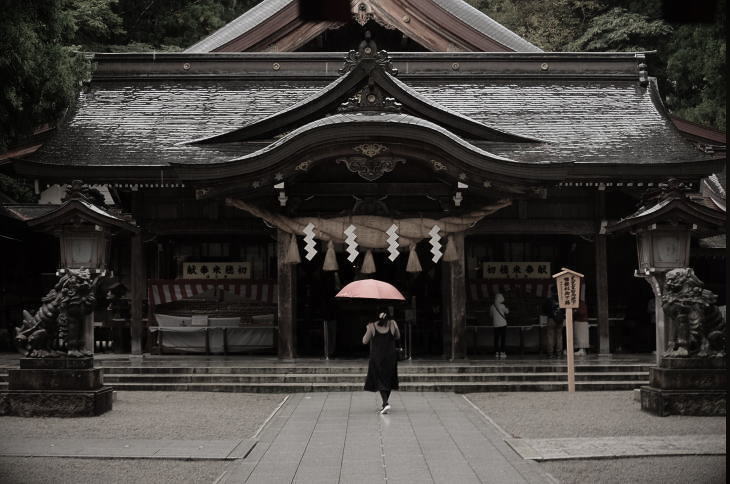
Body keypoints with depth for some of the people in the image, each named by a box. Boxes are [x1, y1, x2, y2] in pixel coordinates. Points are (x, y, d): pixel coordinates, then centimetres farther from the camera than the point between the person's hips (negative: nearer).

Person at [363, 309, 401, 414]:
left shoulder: (372, 326, -11)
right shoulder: (392, 324, -6)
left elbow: (364, 341, -3)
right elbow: (398, 337, 9)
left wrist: (367, 330, 11)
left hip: (377, 357, -2)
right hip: (390, 357, 2)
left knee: (380, 381, 1)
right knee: (388, 380, 16)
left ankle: (386, 403, -17)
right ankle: (384, 403, 24)